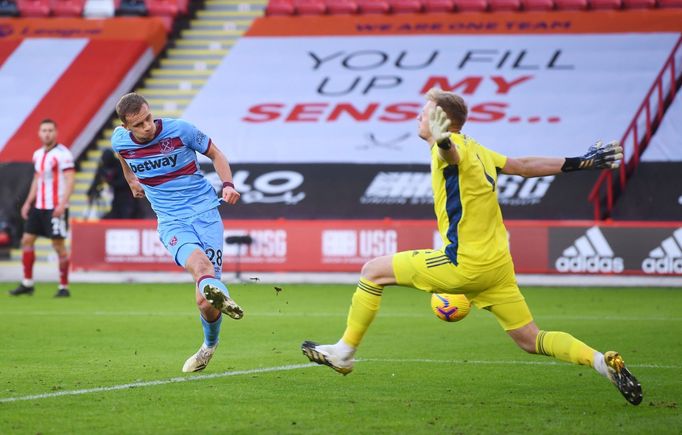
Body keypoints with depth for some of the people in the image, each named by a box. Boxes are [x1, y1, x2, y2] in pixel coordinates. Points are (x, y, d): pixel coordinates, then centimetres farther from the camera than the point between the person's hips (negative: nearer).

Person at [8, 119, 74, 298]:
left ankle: (64, 287, 2)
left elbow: (70, 180, -16)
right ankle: (27, 284, 15)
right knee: (27, 240, 7)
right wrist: (28, 202, 17)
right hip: (38, 207, 8)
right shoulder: (38, 154, 13)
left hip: (55, 209, -8)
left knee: (59, 245, -6)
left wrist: (62, 204, -24)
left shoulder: (62, 154, -11)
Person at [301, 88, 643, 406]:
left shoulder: (455, 146, -10)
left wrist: (441, 141, -61)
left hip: (464, 262, -9)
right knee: (530, 340, 9)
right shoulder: (476, 150, 15)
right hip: (497, 263, 9)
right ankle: (603, 361, -8)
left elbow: (451, 152, -37)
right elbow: (525, 166, 22)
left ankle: (343, 353, 9)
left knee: (373, 271, 3)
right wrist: (578, 163, 33)